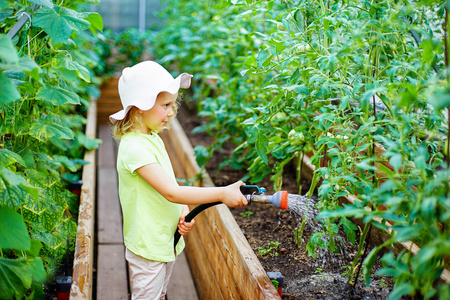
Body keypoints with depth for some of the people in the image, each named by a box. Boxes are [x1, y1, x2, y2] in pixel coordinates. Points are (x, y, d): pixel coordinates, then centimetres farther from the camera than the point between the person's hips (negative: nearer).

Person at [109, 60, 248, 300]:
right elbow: (171, 192, -30)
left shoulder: (153, 139, 7)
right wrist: (222, 193, -30)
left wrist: (185, 212, -7)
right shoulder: (135, 148, -24)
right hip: (148, 246, -9)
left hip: (167, 241, 9)